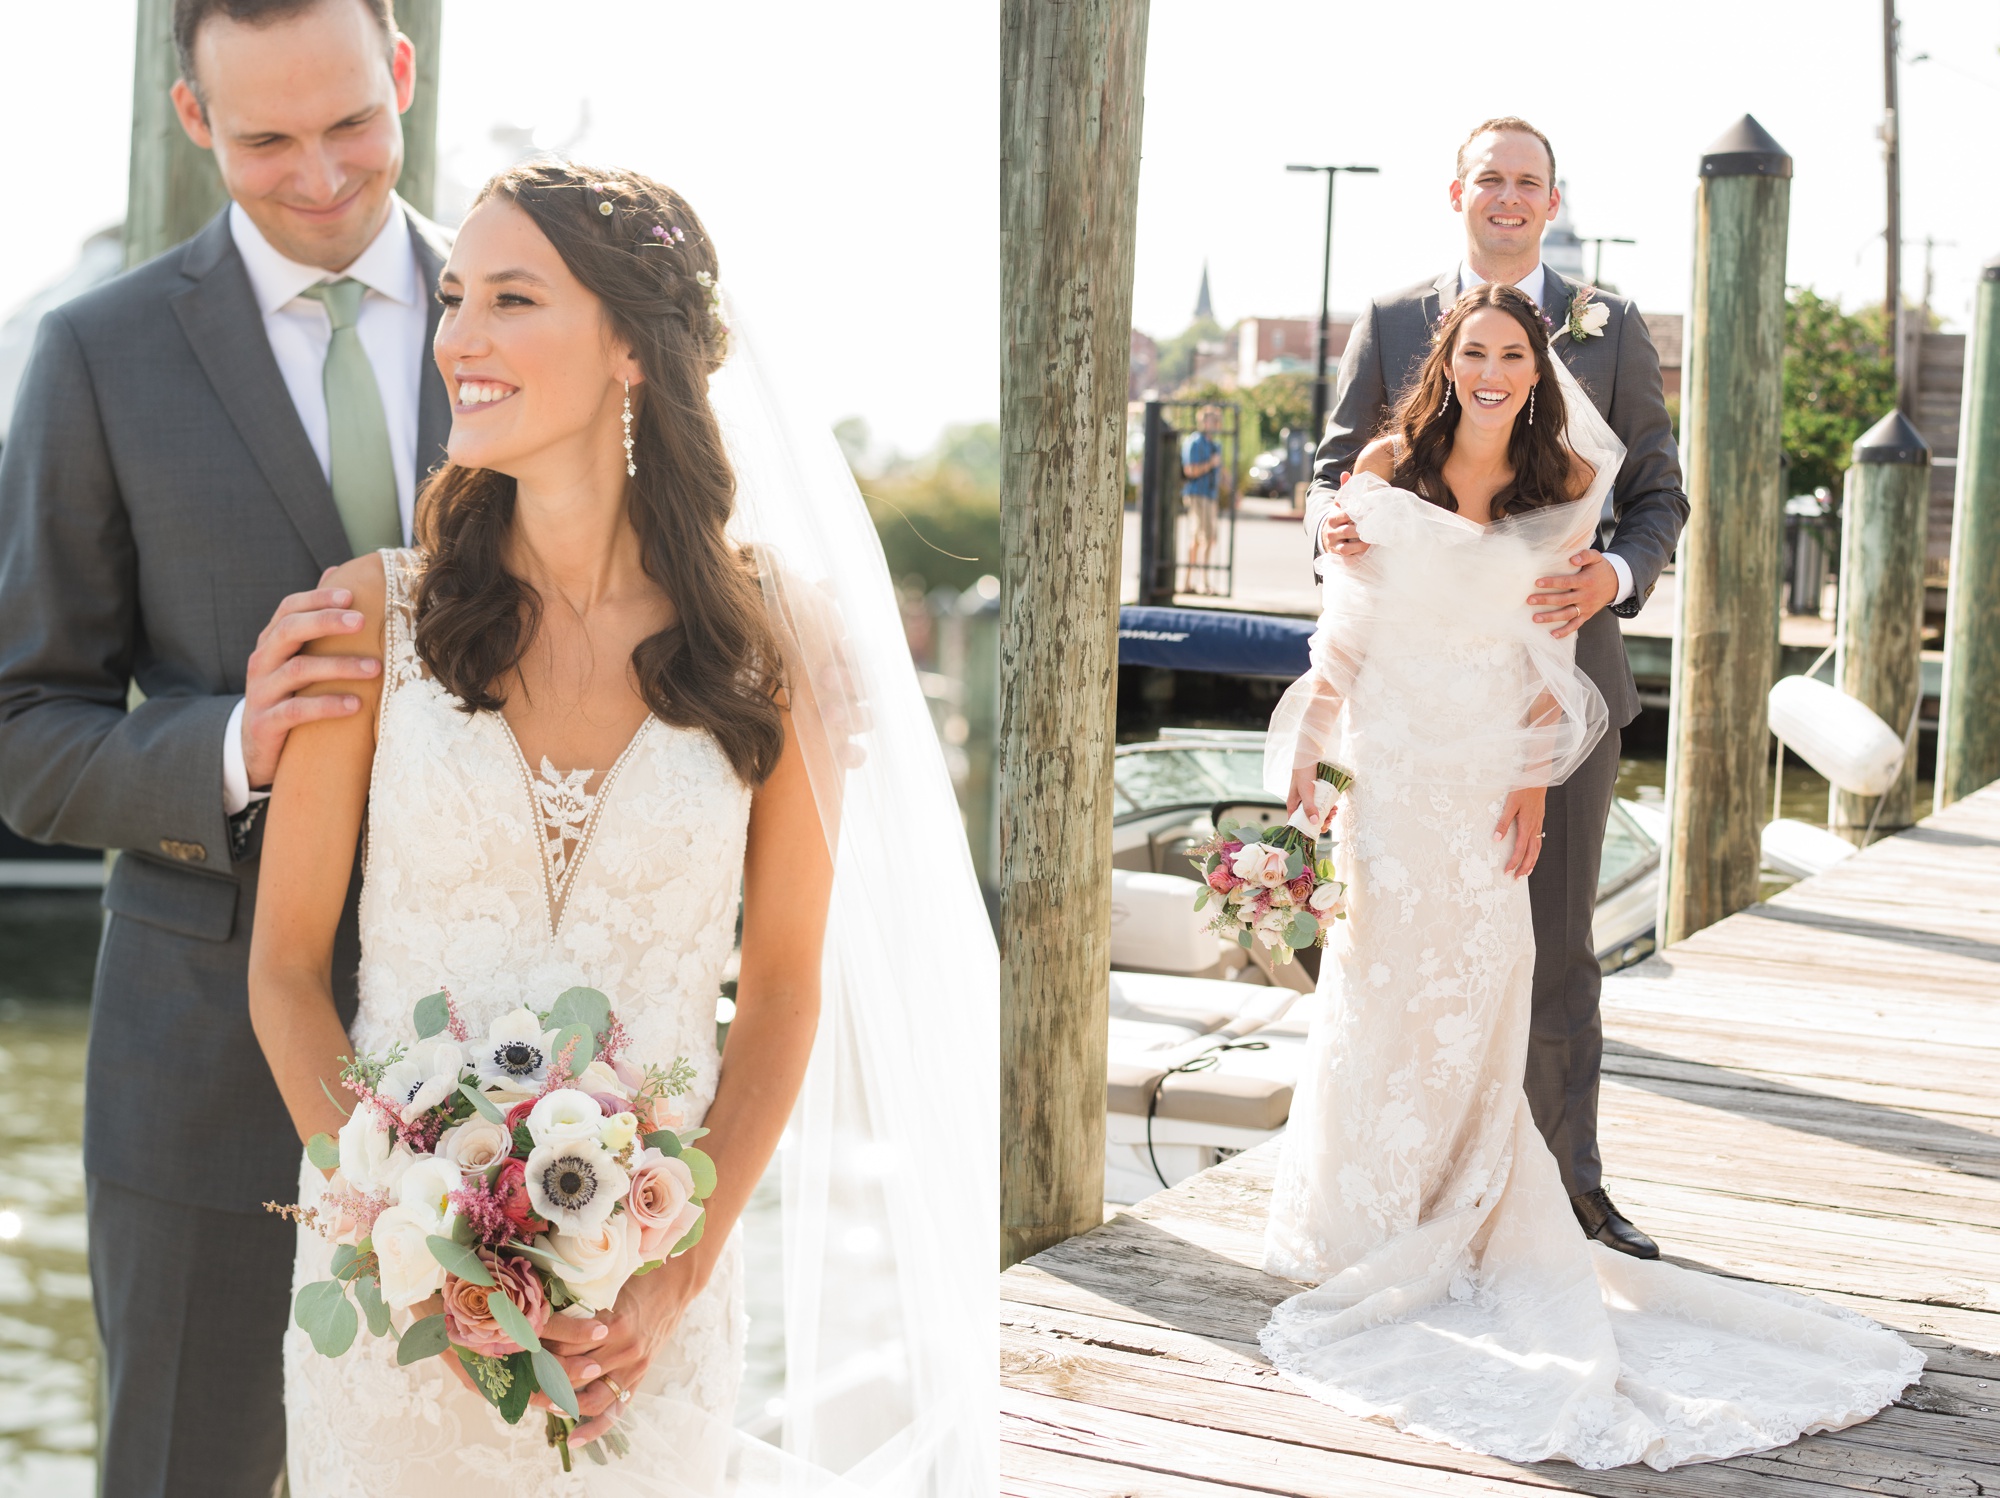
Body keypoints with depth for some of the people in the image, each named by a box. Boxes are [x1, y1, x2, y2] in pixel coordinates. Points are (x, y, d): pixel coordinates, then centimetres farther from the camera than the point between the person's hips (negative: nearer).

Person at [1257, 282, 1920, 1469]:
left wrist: (1534, 781, -1)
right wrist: (1306, 742, -1)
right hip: (1384, 761, 0)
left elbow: (1551, 646, 4)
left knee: (1471, 991, 2)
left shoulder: (1564, 486, 3)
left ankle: (1450, 1223, 12)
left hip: (1486, 770, 0)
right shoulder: (1387, 469, 1)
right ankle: (1358, 1220, 16)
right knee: (1378, 982, 5)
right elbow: (1346, 621, 4)